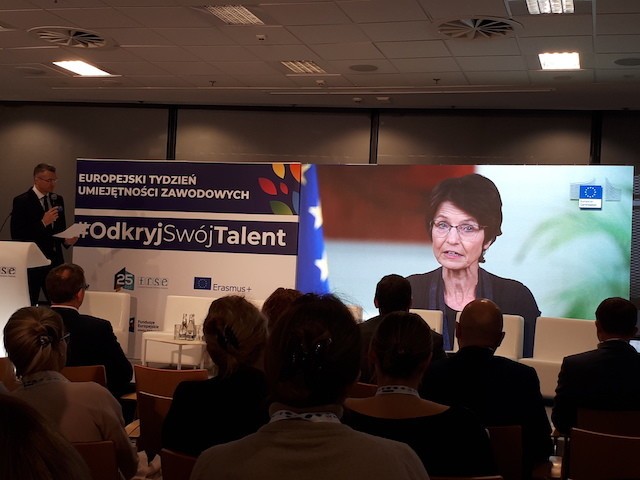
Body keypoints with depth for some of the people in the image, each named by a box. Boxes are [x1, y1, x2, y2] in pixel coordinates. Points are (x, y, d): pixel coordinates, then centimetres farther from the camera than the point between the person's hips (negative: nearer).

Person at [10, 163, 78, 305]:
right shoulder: (21, 201, -8)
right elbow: (17, 235, -13)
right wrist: (43, 222, -20)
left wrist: (66, 240, -2)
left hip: (54, 261, 5)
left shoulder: (58, 200, 11)